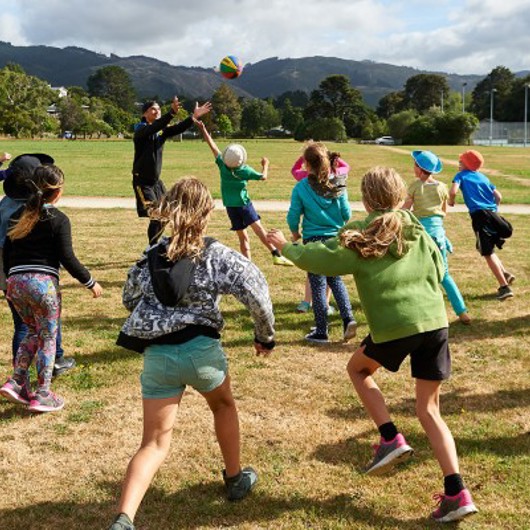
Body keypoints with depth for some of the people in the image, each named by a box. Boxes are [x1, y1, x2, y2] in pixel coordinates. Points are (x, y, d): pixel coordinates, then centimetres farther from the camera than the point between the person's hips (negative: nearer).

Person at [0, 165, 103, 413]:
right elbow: (67, 258, -9)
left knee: (33, 332, 23)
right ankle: (42, 396, 10)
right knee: (47, 339, 7)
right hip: (43, 283, -6)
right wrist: (90, 282, 1)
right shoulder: (58, 219, -6)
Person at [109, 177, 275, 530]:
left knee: (155, 441, 5)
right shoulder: (219, 256, -6)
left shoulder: (151, 257, 6)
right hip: (200, 350, -2)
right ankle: (235, 479, 44)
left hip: (156, 354, 2)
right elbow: (257, 294, -11)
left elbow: (130, 299, 18)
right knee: (224, 404, 29)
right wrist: (266, 336, 4)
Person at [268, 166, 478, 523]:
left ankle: (391, 439, 12)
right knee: (429, 411, 12)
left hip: (395, 326, -4)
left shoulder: (360, 236, -1)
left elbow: (318, 259, -1)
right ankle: (457, 494, 4)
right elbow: (439, 271, 20)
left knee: (358, 369, 27)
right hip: (436, 322, 5)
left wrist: (284, 245, 15)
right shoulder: (418, 230, 13)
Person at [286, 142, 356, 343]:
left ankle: (321, 332, 11)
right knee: (336, 280, 21)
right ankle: (348, 318, 3)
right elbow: (347, 214, -1)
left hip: (313, 240, -2)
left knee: (318, 285, 6)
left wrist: (295, 234, 15)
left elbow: (293, 216, -5)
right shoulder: (337, 185, -5)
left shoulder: (301, 188, -10)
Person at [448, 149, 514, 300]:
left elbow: (453, 191, -12)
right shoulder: (483, 177, 22)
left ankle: (504, 287, -5)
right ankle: (505, 274, 11)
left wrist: (451, 201, 9)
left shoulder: (461, 175, 6)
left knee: (488, 253, -1)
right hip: (492, 213, 6)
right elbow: (498, 196, 18)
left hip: (479, 215, -6)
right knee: (487, 249, 24)